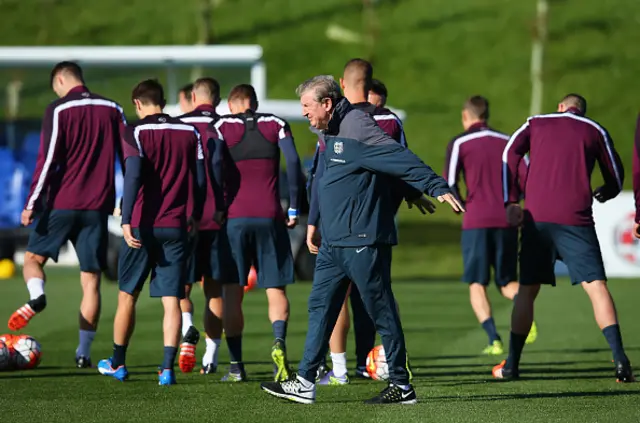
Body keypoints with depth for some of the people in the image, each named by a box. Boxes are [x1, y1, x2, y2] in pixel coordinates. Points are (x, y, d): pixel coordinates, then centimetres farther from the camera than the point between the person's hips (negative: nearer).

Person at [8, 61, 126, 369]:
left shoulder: (59, 110, -4)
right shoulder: (113, 110, 9)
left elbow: (48, 159, -10)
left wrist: (33, 202, -8)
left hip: (62, 204, -3)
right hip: (98, 206, 3)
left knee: (33, 258, 12)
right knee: (91, 280, 5)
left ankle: (37, 296, -21)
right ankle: (84, 353, 2)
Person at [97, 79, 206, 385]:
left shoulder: (136, 132, -6)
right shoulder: (190, 132, 6)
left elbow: (133, 176, -17)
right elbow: (200, 179, 9)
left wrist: (126, 221, -19)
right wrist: (196, 217, 22)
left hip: (142, 226, -2)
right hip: (176, 228, 2)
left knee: (127, 295, 12)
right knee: (172, 300, 0)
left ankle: (117, 364, 23)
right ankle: (168, 368, -10)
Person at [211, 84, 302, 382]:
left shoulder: (222, 126, 4)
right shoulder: (276, 125, 8)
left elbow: (215, 165, -10)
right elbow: (293, 162, -4)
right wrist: (293, 208, 2)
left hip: (234, 216, -1)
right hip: (270, 217, 1)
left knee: (232, 293, 6)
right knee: (276, 289, 7)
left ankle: (236, 365, 5)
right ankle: (279, 341, -21)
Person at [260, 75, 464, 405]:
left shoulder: (357, 128, -16)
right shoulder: (331, 133, 15)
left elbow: (400, 159, -22)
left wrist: (437, 187, -27)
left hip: (362, 241, -10)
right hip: (333, 243, 10)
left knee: (382, 312, -2)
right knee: (320, 307, 8)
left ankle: (401, 386, 5)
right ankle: (305, 383, 11)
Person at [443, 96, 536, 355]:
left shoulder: (459, 143, 2)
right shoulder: (507, 141, 13)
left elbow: (449, 185, -5)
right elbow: (529, 176, 3)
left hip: (476, 222, -3)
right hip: (507, 221, 3)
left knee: (477, 285, 6)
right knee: (507, 283, 13)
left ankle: (494, 340, -12)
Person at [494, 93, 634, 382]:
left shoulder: (535, 123, 18)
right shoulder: (595, 131, 15)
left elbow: (510, 153, 2)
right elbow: (616, 179, 20)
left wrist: (511, 202, 0)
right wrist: (601, 195, 42)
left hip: (536, 217, 1)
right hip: (576, 218, -1)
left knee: (527, 290, 11)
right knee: (596, 286, -6)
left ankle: (511, 366, 15)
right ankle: (619, 358, -21)